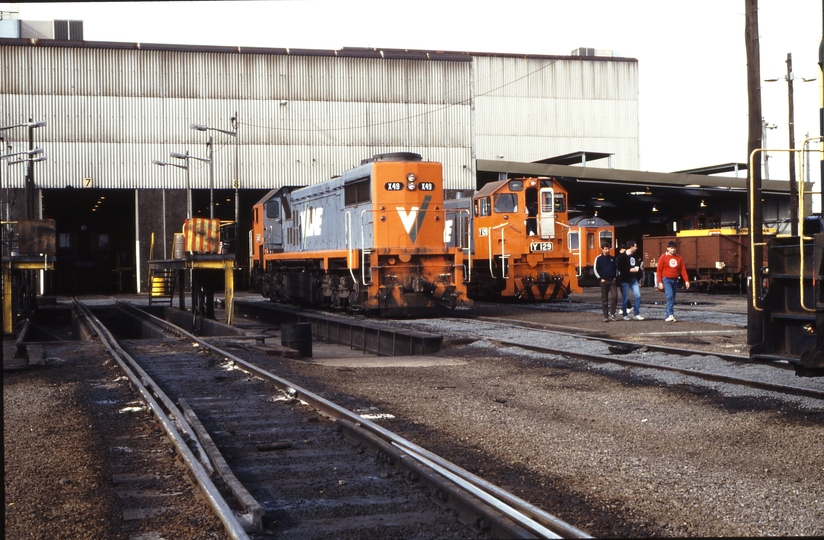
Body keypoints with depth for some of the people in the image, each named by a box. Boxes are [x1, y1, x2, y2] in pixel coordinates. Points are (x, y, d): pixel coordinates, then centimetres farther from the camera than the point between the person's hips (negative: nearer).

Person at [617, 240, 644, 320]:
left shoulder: (634, 256, 10)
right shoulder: (622, 257, -10)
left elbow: (637, 265, 22)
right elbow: (620, 268, -16)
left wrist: (637, 268, 1)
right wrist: (630, 270, -19)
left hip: (633, 279, 6)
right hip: (625, 280, -6)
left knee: (638, 295, -2)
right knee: (625, 298, 1)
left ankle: (636, 314, 5)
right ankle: (625, 315, 12)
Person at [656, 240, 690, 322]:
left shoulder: (678, 258, 8)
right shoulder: (663, 257, -4)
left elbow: (683, 269, 5)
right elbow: (659, 271, -5)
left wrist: (686, 280, -4)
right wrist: (660, 282, -11)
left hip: (675, 280, 5)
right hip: (666, 279, -5)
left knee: (672, 298, 7)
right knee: (670, 295, -20)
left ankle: (668, 317, 14)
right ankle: (670, 315, -24)